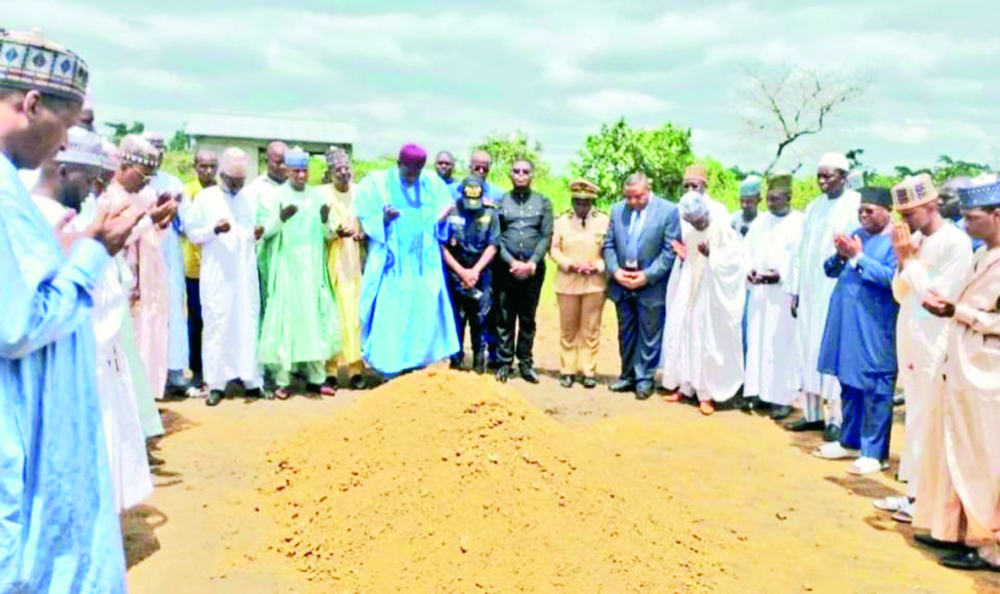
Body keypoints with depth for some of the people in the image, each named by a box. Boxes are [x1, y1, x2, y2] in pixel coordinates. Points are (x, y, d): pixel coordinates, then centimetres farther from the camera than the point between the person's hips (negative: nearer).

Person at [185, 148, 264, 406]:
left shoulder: (248, 199, 14)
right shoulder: (205, 198, 2)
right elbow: (192, 233, -1)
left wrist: (256, 234, -4)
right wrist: (214, 229, -19)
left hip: (245, 274, 4)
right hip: (217, 274, -3)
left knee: (248, 324, 4)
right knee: (217, 326, -3)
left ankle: (250, 379, 9)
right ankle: (216, 383, 2)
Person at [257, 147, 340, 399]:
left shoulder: (318, 196, 9)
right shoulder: (274, 196, -1)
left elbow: (330, 234, 8)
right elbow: (264, 230, -8)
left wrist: (326, 220, -14)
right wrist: (281, 218, -27)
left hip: (313, 268, 4)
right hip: (286, 268, -3)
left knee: (315, 318, 5)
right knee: (285, 319, -3)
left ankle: (316, 377, 12)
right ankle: (281, 380, 2)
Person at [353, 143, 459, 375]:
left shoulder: (432, 183, 7)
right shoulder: (377, 183, -2)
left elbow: (440, 216, 16)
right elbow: (366, 220, -4)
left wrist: (445, 215, -4)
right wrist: (383, 219, -20)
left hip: (424, 264, 3)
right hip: (392, 264, -3)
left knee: (424, 313, 3)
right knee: (390, 316, -5)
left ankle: (417, 364, 15)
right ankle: (391, 369, 5)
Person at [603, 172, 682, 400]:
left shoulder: (668, 211, -8)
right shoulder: (617, 209, 5)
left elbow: (670, 250, -10)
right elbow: (608, 245, 8)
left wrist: (648, 275, -15)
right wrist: (614, 270, -8)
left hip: (651, 286, -4)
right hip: (621, 284, 4)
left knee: (648, 335, 4)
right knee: (626, 334, 14)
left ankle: (644, 378, 16)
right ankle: (628, 375, 26)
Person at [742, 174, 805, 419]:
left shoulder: (800, 222, -5)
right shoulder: (760, 221, 13)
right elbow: (748, 250, 15)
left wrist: (781, 276, -19)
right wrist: (749, 270, -4)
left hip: (783, 295, -5)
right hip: (758, 293, 6)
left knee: (782, 345, -3)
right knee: (756, 341, 7)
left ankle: (782, 397, 5)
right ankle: (758, 391, 15)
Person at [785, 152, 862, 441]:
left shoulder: (857, 204, -4)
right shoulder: (814, 207, 16)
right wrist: (795, 290, 10)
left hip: (838, 291, -6)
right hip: (810, 292, 6)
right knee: (808, 350, 7)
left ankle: (837, 419, 3)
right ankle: (813, 414, 16)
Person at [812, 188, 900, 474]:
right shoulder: (857, 234, 14)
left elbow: (893, 278, -21)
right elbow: (831, 270, 14)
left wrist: (858, 257, -17)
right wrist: (841, 256, -7)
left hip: (874, 328, -7)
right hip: (847, 323, 8)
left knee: (875, 389, -3)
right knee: (849, 384, 15)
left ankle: (875, 453, 5)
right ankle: (850, 442, 26)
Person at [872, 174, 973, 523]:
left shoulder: (956, 242, -12)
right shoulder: (915, 239, 9)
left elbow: (939, 298, -16)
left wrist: (910, 259, -12)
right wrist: (903, 259, -1)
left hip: (934, 346, -7)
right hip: (910, 340, 7)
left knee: (926, 422, -1)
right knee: (915, 419, 12)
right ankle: (915, 491, 21)